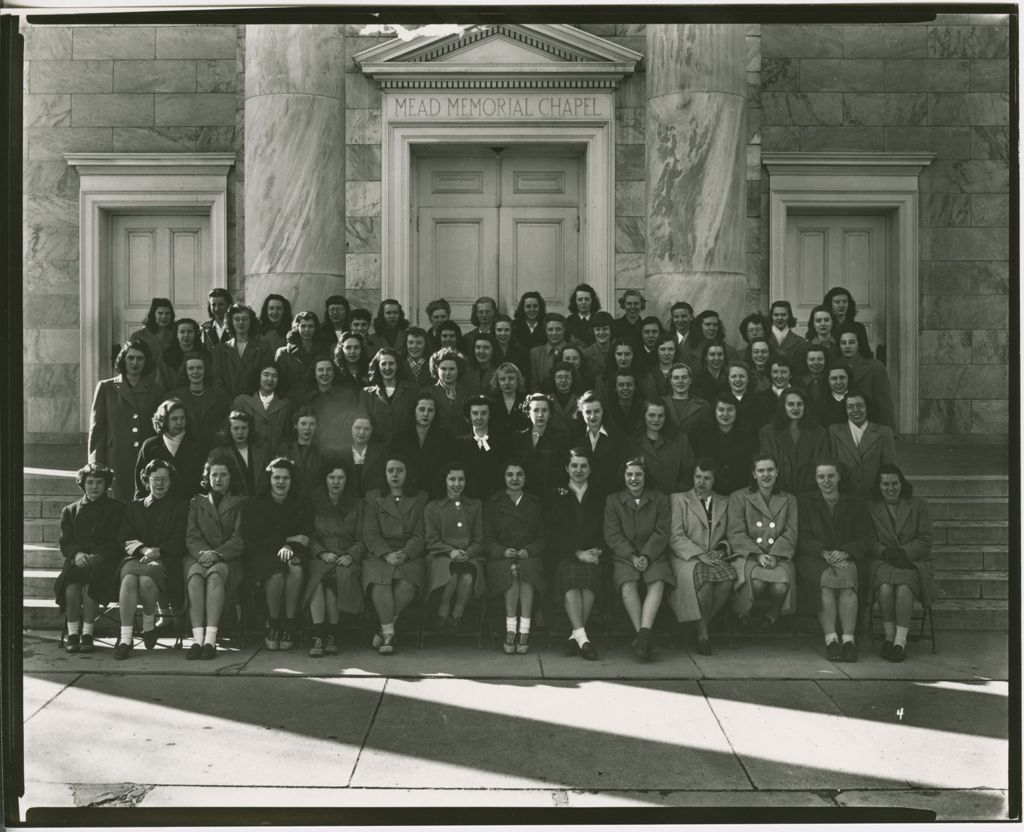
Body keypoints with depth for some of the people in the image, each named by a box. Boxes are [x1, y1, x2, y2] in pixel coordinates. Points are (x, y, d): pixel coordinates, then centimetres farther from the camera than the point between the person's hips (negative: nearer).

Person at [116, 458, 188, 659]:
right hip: (136, 557, 2)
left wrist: (157, 552, -12)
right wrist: (144, 549, -9)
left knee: (147, 578, -36)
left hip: (165, 560, -2)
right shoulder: (134, 507, 22)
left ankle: (149, 622, -9)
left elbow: (179, 542, 5)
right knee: (129, 578, -34)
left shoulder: (180, 507, 15)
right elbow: (126, 540, 11)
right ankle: (125, 637, -33)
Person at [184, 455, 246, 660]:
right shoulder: (196, 502, 24)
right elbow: (191, 536, 9)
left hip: (228, 559, -1)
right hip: (198, 556, 1)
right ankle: (197, 638, -43)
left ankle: (210, 638, -45)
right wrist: (203, 553, -14)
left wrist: (218, 554, -15)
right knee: (195, 573, -34)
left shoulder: (240, 503, 17)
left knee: (215, 573, -36)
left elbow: (239, 539, 3)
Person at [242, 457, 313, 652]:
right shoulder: (253, 506, 10)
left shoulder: (302, 506, 14)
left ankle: (290, 624, -25)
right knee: (277, 574, -36)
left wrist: (289, 547, -16)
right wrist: (284, 540, -6)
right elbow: (251, 540, 1)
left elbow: (306, 537, 5)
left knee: (295, 568, -36)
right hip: (262, 555, -1)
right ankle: (273, 624, -14)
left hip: (292, 553, 1)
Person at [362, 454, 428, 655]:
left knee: (407, 585, -32)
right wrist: (387, 554, -13)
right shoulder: (373, 498, 16)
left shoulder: (420, 499, 16)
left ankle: (384, 631, -18)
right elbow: (370, 534, 5)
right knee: (380, 583, -33)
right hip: (379, 554, 0)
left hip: (409, 554, 0)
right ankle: (389, 633, -26)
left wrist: (404, 554, -13)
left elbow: (420, 535, 7)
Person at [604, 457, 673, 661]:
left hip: (653, 556, 0)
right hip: (624, 556, 0)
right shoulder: (613, 500, 12)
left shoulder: (660, 500, 11)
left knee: (657, 583, -31)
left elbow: (661, 533, 1)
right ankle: (643, 638, -33)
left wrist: (646, 556, -14)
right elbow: (612, 535, 2)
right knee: (627, 585, -31)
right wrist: (632, 556, -13)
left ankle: (644, 633, -41)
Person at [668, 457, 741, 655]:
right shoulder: (678, 499, 9)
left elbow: (729, 536, 20)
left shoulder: (724, 503, 21)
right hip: (687, 558, -3)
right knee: (704, 577, -36)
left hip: (716, 557, 3)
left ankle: (704, 625, -13)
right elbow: (675, 536, -3)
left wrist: (723, 549, -3)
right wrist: (700, 554, -15)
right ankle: (702, 631, -17)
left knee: (727, 579, -32)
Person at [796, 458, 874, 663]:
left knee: (848, 579, -34)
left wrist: (844, 552, -14)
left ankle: (849, 640, -35)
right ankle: (830, 640, -34)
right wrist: (825, 553, -15)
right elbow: (803, 539, 4)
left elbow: (864, 539, 7)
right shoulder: (804, 502, 15)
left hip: (847, 559, 1)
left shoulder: (855, 505, 19)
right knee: (826, 581, -34)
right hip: (815, 559, -1)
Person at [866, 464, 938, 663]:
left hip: (913, 561, 0)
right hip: (882, 562, 0)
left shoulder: (918, 505, 10)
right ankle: (888, 637, -21)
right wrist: (886, 552, -15)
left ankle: (901, 640, -26)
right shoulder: (871, 508, 12)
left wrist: (903, 552, -13)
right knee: (885, 588, -34)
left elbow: (926, 540, 3)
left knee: (904, 588, -34)